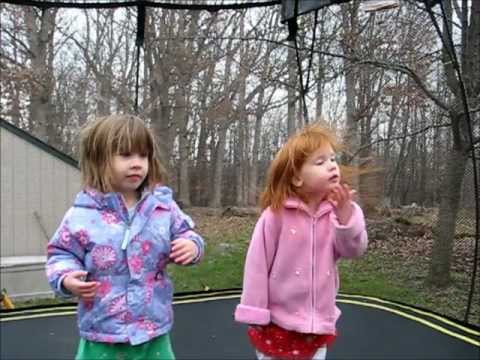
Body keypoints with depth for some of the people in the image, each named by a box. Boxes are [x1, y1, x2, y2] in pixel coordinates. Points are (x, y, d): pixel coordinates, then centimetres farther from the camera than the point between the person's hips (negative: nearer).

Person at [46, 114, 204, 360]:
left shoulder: (163, 206, -3)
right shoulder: (83, 213, -9)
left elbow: (184, 234, 7)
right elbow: (62, 254, 0)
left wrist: (192, 245, -14)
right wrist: (67, 279, -19)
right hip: (103, 332, -2)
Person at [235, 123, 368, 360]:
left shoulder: (335, 212, -4)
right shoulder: (276, 214, -18)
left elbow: (354, 250, -11)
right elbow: (258, 265, -14)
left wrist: (346, 214, -27)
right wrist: (255, 314, -10)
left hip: (318, 326, 5)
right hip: (278, 324, -4)